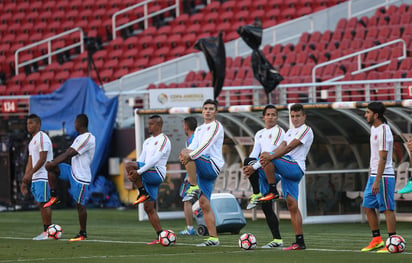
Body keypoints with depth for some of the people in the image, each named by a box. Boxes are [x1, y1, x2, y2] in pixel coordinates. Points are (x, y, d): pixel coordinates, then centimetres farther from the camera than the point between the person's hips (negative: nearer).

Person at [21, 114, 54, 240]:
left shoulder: (42, 137, -10)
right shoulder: (32, 141, 20)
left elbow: (42, 159, -18)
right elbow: (30, 162, 22)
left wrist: (30, 174, -21)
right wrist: (25, 181, 17)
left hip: (43, 177, -9)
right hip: (35, 178, 9)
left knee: (43, 203, -9)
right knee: (40, 204, 8)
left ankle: (47, 232, -7)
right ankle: (46, 231, 10)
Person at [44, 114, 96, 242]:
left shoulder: (87, 139, -19)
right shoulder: (80, 138, 13)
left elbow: (69, 154, -21)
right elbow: (68, 153, 18)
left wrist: (53, 163, -16)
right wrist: (52, 163, 11)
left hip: (81, 177, -9)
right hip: (73, 171, 9)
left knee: (80, 205, -3)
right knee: (51, 167, -4)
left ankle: (83, 233, 7)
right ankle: (54, 197, 1)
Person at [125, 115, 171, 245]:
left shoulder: (163, 140, -7)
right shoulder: (147, 141, 21)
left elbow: (155, 159, -18)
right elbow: (140, 159, 16)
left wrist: (139, 171, -22)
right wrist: (134, 174, -2)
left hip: (157, 174, -9)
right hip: (147, 176, 9)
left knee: (128, 165, -24)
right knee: (149, 208, 4)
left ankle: (143, 193, -15)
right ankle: (160, 236, 6)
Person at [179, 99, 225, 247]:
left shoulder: (216, 126, -3)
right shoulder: (199, 129, 23)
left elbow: (206, 145, -16)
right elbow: (194, 146, 10)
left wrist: (189, 155, -24)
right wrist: (186, 154, -13)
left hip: (212, 165, -8)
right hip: (203, 169, 8)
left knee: (186, 153, -24)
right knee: (204, 203, 1)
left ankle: (193, 187, -18)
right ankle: (213, 238, -1)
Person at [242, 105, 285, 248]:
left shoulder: (279, 131, -5)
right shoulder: (259, 134, 18)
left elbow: (271, 154, -15)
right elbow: (255, 153, 8)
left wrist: (254, 166, -22)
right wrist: (248, 166, -13)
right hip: (264, 172, 8)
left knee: (250, 161, -29)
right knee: (266, 207, 3)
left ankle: (256, 194, -16)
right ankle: (277, 240, 5)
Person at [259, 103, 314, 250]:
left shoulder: (306, 130, -3)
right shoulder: (290, 131, 24)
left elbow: (290, 147, -14)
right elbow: (282, 146, 8)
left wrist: (271, 157, -22)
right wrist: (270, 156, -13)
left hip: (296, 167, -8)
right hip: (288, 170, 8)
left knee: (268, 160, -23)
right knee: (292, 205, 2)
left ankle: (273, 191, -14)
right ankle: (300, 242, 0)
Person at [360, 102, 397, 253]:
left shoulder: (384, 131, -17)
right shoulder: (373, 128, 14)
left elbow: (383, 158, -20)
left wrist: (377, 181, -23)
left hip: (383, 176, -10)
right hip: (373, 175, 10)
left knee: (387, 209, -7)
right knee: (368, 206, 10)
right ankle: (376, 240, 16)